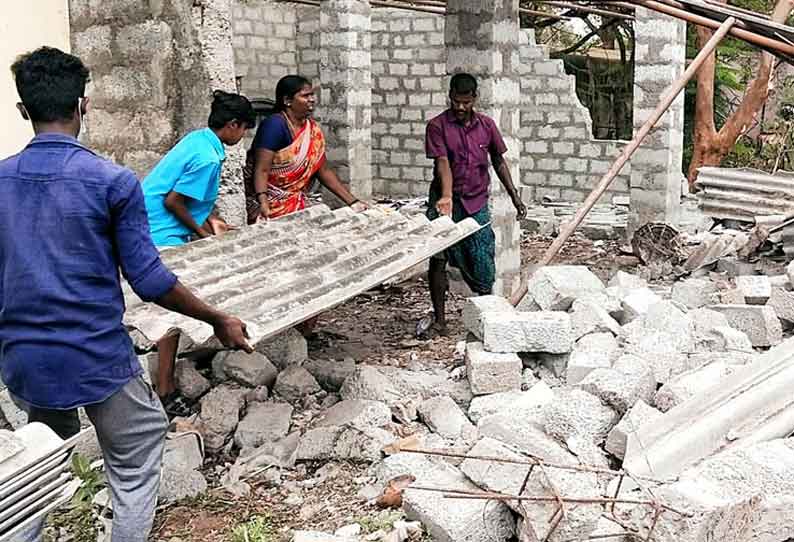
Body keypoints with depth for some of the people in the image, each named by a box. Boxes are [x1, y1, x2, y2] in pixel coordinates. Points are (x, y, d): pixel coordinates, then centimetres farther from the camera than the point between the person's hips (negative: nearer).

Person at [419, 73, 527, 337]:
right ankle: (439, 319, 6)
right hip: (446, 201, -2)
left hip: (476, 203, 2)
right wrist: (447, 197, -30)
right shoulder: (438, 126, -6)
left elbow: (499, 161, 13)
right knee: (437, 260, -5)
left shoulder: (486, 125, 5)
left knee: (481, 263, 4)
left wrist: (514, 196, 11)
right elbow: (442, 163, -17)